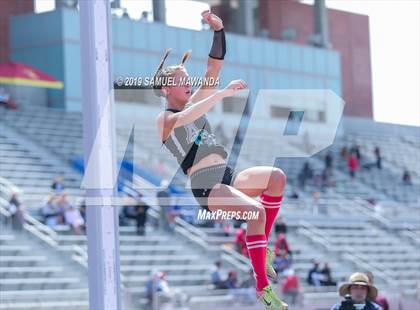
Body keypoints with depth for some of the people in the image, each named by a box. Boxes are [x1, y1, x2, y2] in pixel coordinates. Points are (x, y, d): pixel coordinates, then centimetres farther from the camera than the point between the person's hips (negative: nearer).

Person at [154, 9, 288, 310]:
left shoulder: (194, 103, 21)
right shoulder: (163, 119, 0)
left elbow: (214, 67, 14)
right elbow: (183, 119, -24)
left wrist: (218, 29, 2)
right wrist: (223, 93, -28)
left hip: (228, 176, 8)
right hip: (204, 187, -8)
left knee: (277, 176, -18)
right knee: (256, 210, -30)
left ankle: (261, 245, -7)